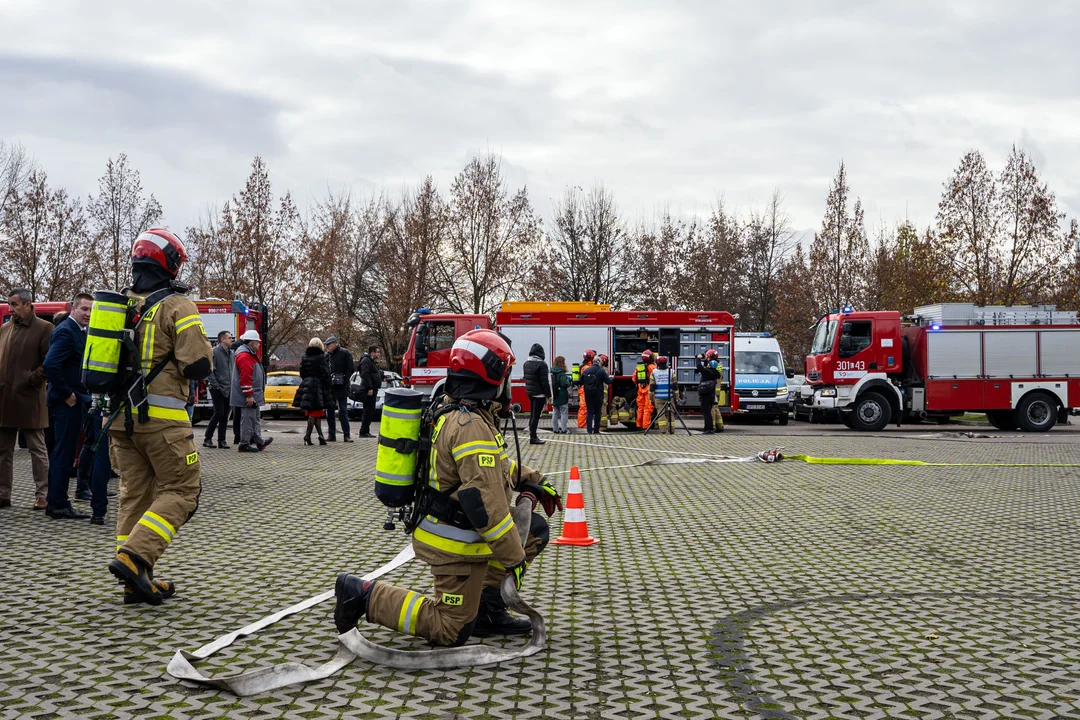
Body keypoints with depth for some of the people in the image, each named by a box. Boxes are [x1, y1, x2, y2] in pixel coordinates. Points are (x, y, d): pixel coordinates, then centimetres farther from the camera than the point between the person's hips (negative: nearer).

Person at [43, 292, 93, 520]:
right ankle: (59, 505, 0)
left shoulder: (78, 332, 15)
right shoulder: (65, 331, -15)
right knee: (64, 453, -5)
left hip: (74, 401, 10)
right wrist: (66, 394, -20)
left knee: (62, 453, 14)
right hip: (68, 402, -10)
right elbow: (50, 365, -26)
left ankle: (55, 502, 22)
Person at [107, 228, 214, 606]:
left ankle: (137, 582, 13)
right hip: (160, 418, -7)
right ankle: (133, 557, -14)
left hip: (121, 415, 7)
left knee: (134, 493, 12)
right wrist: (203, 347, 5)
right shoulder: (176, 306, -9)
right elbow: (198, 366, -16)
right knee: (180, 491, 2)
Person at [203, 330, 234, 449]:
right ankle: (207, 439, 0)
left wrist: (232, 384, 10)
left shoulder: (231, 353, 14)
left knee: (225, 416, 6)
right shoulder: (215, 352, -9)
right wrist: (215, 385, -15)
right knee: (219, 413, -10)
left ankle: (222, 440, 10)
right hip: (218, 389, -7)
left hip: (228, 389, 7)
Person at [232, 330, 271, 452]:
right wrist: (249, 395, -26)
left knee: (255, 419, 17)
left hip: (253, 395, 11)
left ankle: (259, 442, 25)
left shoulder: (251, 355, 18)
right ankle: (244, 444, -1)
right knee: (247, 419, -6)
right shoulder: (244, 356, -18)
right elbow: (245, 377, -24)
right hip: (248, 396, -11)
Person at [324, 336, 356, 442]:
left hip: (341, 388, -5)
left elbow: (351, 369, -5)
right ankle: (331, 435, 13)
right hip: (329, 388, 5)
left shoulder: (345, 353, -4)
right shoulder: (327, 355, 9)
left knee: (343, 411, -1)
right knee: (329, 412, 7)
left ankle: (346, 435, 3)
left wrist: (343, 380, -11)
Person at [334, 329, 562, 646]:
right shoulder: (473, 427, -26)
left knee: (535, 529, 16)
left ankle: (485, 608, 15)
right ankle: (365, 595, 1)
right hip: (455, 544, -10)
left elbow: (495, 463, 24)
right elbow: (485, 502, -30)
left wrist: (535, 480, 19)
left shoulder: (456, 414, 6)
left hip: (453, 526, 10)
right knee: (451, 631, 2)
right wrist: (514, 558, -23)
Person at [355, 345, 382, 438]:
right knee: (369, 411, -10)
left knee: (370, 412, 12)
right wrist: (369, 388, -25)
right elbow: (365, 375, -21)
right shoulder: (366, 360, -11)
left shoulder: (372, 362, 22)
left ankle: (366, 432, 16)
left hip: (372, 390, 11)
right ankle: (363, 432, -9)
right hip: (368, 391, -11)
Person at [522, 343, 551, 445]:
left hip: (529, 392, 8)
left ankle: (532, 436, 18)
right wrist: (549, 395, -9)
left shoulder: (526, 364, 8)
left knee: (532, 415, 14)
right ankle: (533, 437, -3)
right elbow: (545, 382, -16)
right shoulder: (541, 364, -17)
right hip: (539, 394, -8)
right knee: (536, 415, -4)